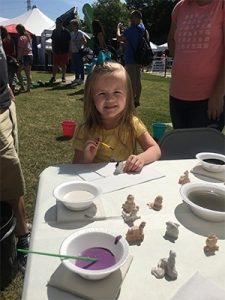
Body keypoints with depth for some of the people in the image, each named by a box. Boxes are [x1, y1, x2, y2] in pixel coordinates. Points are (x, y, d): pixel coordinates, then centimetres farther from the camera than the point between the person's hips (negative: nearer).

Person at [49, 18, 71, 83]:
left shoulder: (66, 31, -3)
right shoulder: (54, 31, 9)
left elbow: (69, 42, -2)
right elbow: (52, 41, 15)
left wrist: (68, 51, -6)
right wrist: (53, 49, 6)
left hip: (64, 51, -3)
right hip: (56, 51, 3)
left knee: (64, 65, 6)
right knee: (55, 65, 3)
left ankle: (63, 77, 16)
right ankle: (53, 77, 8)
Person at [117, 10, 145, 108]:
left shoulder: (131, 29, -16)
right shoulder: (142, 28, 10)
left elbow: (119, 38, -23)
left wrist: (118, 28, -6)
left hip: (131, 60, -9)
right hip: (139, 58, 9)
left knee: (132, 82, -6)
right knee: (137, 80, 12)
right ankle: (137, 100, 20)